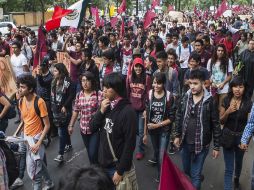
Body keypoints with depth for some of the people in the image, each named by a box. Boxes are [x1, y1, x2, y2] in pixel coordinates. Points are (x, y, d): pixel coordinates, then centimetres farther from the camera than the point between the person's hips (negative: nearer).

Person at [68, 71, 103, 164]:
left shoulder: (99, 94, -12)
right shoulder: (79, 95, 4)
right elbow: (75, 111, 12)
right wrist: (71, 125, 14)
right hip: (84, 129, 5)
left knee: (93, 153, -7)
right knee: (90, 152, 17)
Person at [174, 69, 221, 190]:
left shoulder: (210, 101, -15)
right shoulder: (185, 98, -4)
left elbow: (216, 125, -9)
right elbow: (178, 117, 7)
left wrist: (216, 146, -7)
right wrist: (177, 136, 7)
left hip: (201, 144, -4)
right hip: (186, 142, 5)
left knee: (195, 175, 4)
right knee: (186, 171, 23)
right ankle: (199, 177, 53)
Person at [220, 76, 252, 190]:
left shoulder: (248, 103, -13)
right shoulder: (226, 101, -9)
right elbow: (221, 121, -5)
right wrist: (228, 111, -22)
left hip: (241, 137, 1)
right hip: (228, 137, -1)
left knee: (238, 162, 27)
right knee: (228, 169, -2)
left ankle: (236, 180, 55)